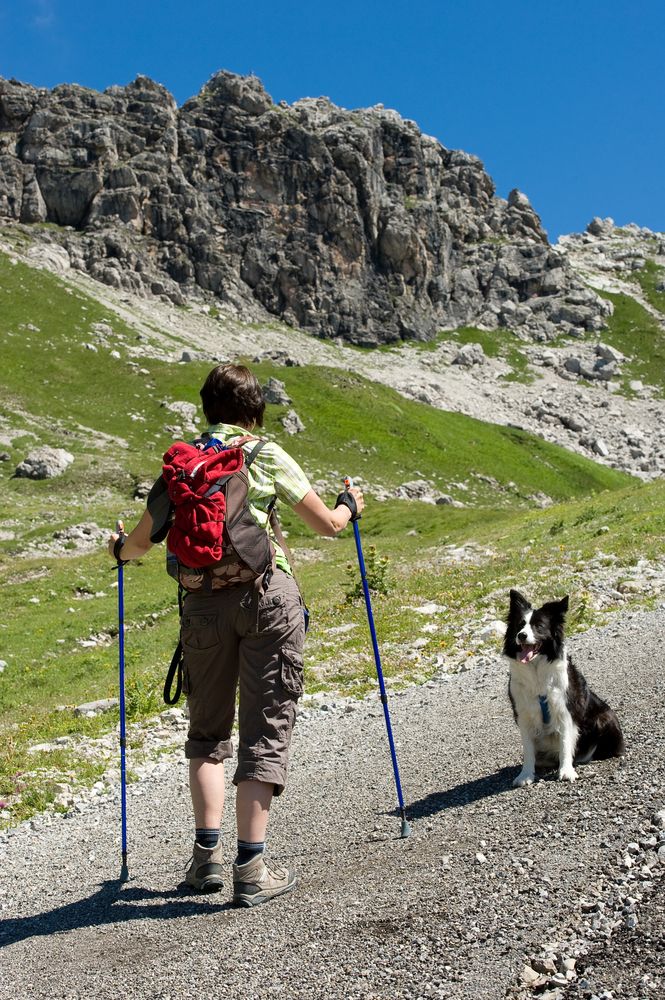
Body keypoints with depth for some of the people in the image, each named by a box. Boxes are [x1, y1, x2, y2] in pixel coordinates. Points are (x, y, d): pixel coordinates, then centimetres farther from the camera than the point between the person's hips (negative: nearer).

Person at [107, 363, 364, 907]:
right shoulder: (268, 456, 3)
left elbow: (142, 540, 13)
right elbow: (327, 524, 6)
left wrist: (120, 549, 36)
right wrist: (349, 505, 29)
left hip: (203, 601, 3)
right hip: (269, 596, -3)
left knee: (207, 729, 18)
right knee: (265, 729, 2)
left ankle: (208, 851, 14)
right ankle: (251, 867, 2)